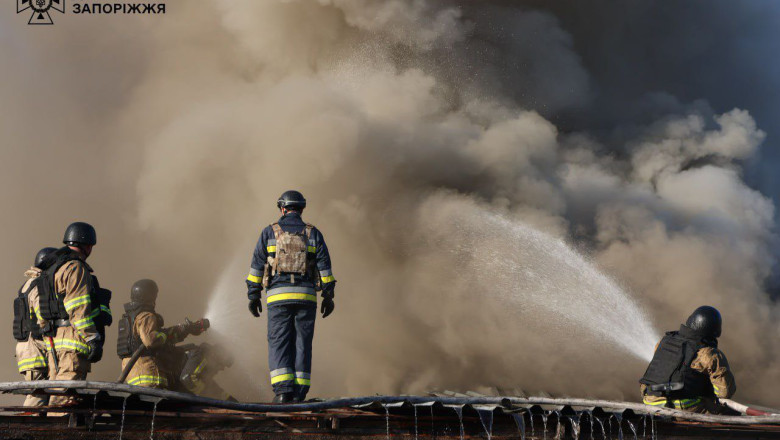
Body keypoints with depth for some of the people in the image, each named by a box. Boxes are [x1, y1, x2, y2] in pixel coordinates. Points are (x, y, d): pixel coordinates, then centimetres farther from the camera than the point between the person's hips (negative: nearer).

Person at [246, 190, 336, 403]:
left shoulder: (270, 232, 7)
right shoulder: (313, 233, 10)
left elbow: (257, 265, 3)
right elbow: (324, 265, 5)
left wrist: (253, 295, 6)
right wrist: (328, 295, 8)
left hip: (278, 296, -1)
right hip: (306, 296, 1)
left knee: (279, 343, 1)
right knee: (302, 343, 5)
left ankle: (282, 390, -12)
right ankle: (299, 393, 1)